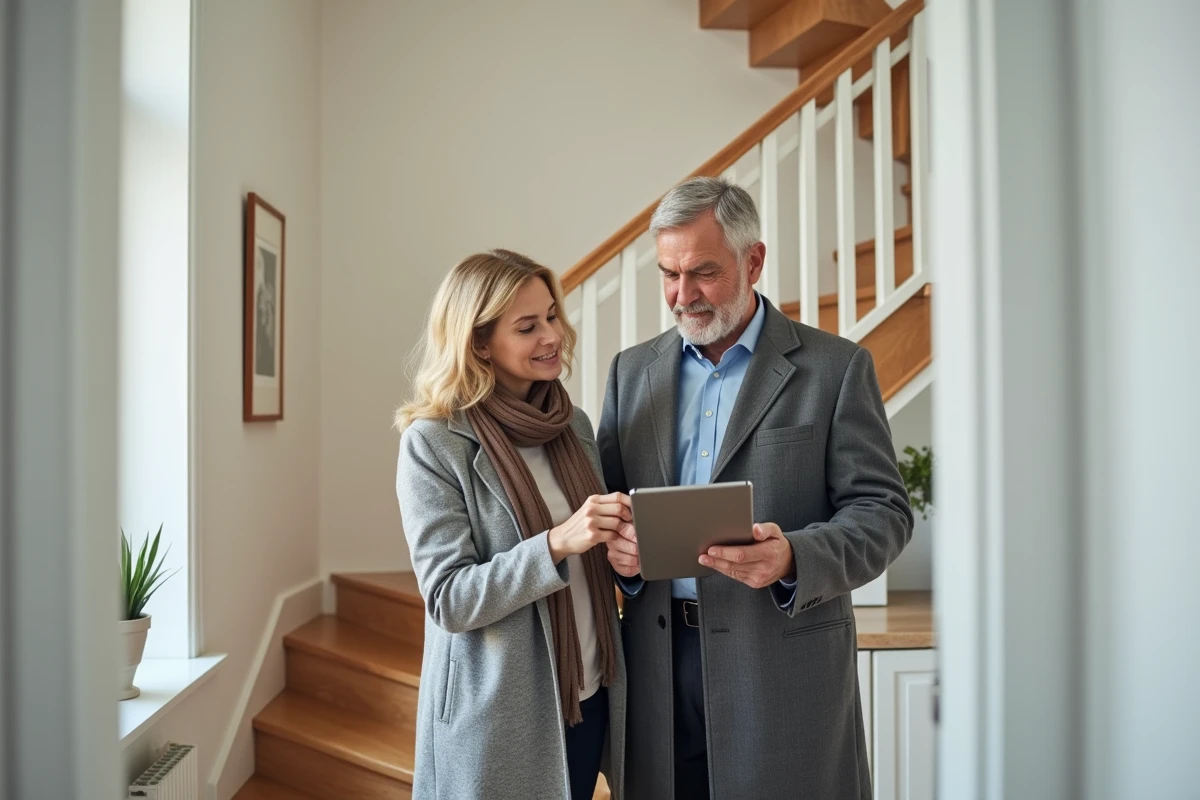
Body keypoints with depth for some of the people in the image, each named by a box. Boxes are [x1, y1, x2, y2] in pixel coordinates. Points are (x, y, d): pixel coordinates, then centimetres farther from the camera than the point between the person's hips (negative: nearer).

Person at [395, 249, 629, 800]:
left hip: (588, 698, 5)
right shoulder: (433, 443, -14)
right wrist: (556, 544, -28)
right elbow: (448, 599, -18)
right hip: (497, 716, -5)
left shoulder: (574, 424, 3)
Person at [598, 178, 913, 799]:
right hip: (659, 661, 3)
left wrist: (794, 559, -23)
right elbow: (606, 494, 12)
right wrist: (615, 542, -10)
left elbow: (882, 510, -5)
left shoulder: (836, 368, -2)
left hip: (782, 663, -3)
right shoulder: (632, 370, 10)